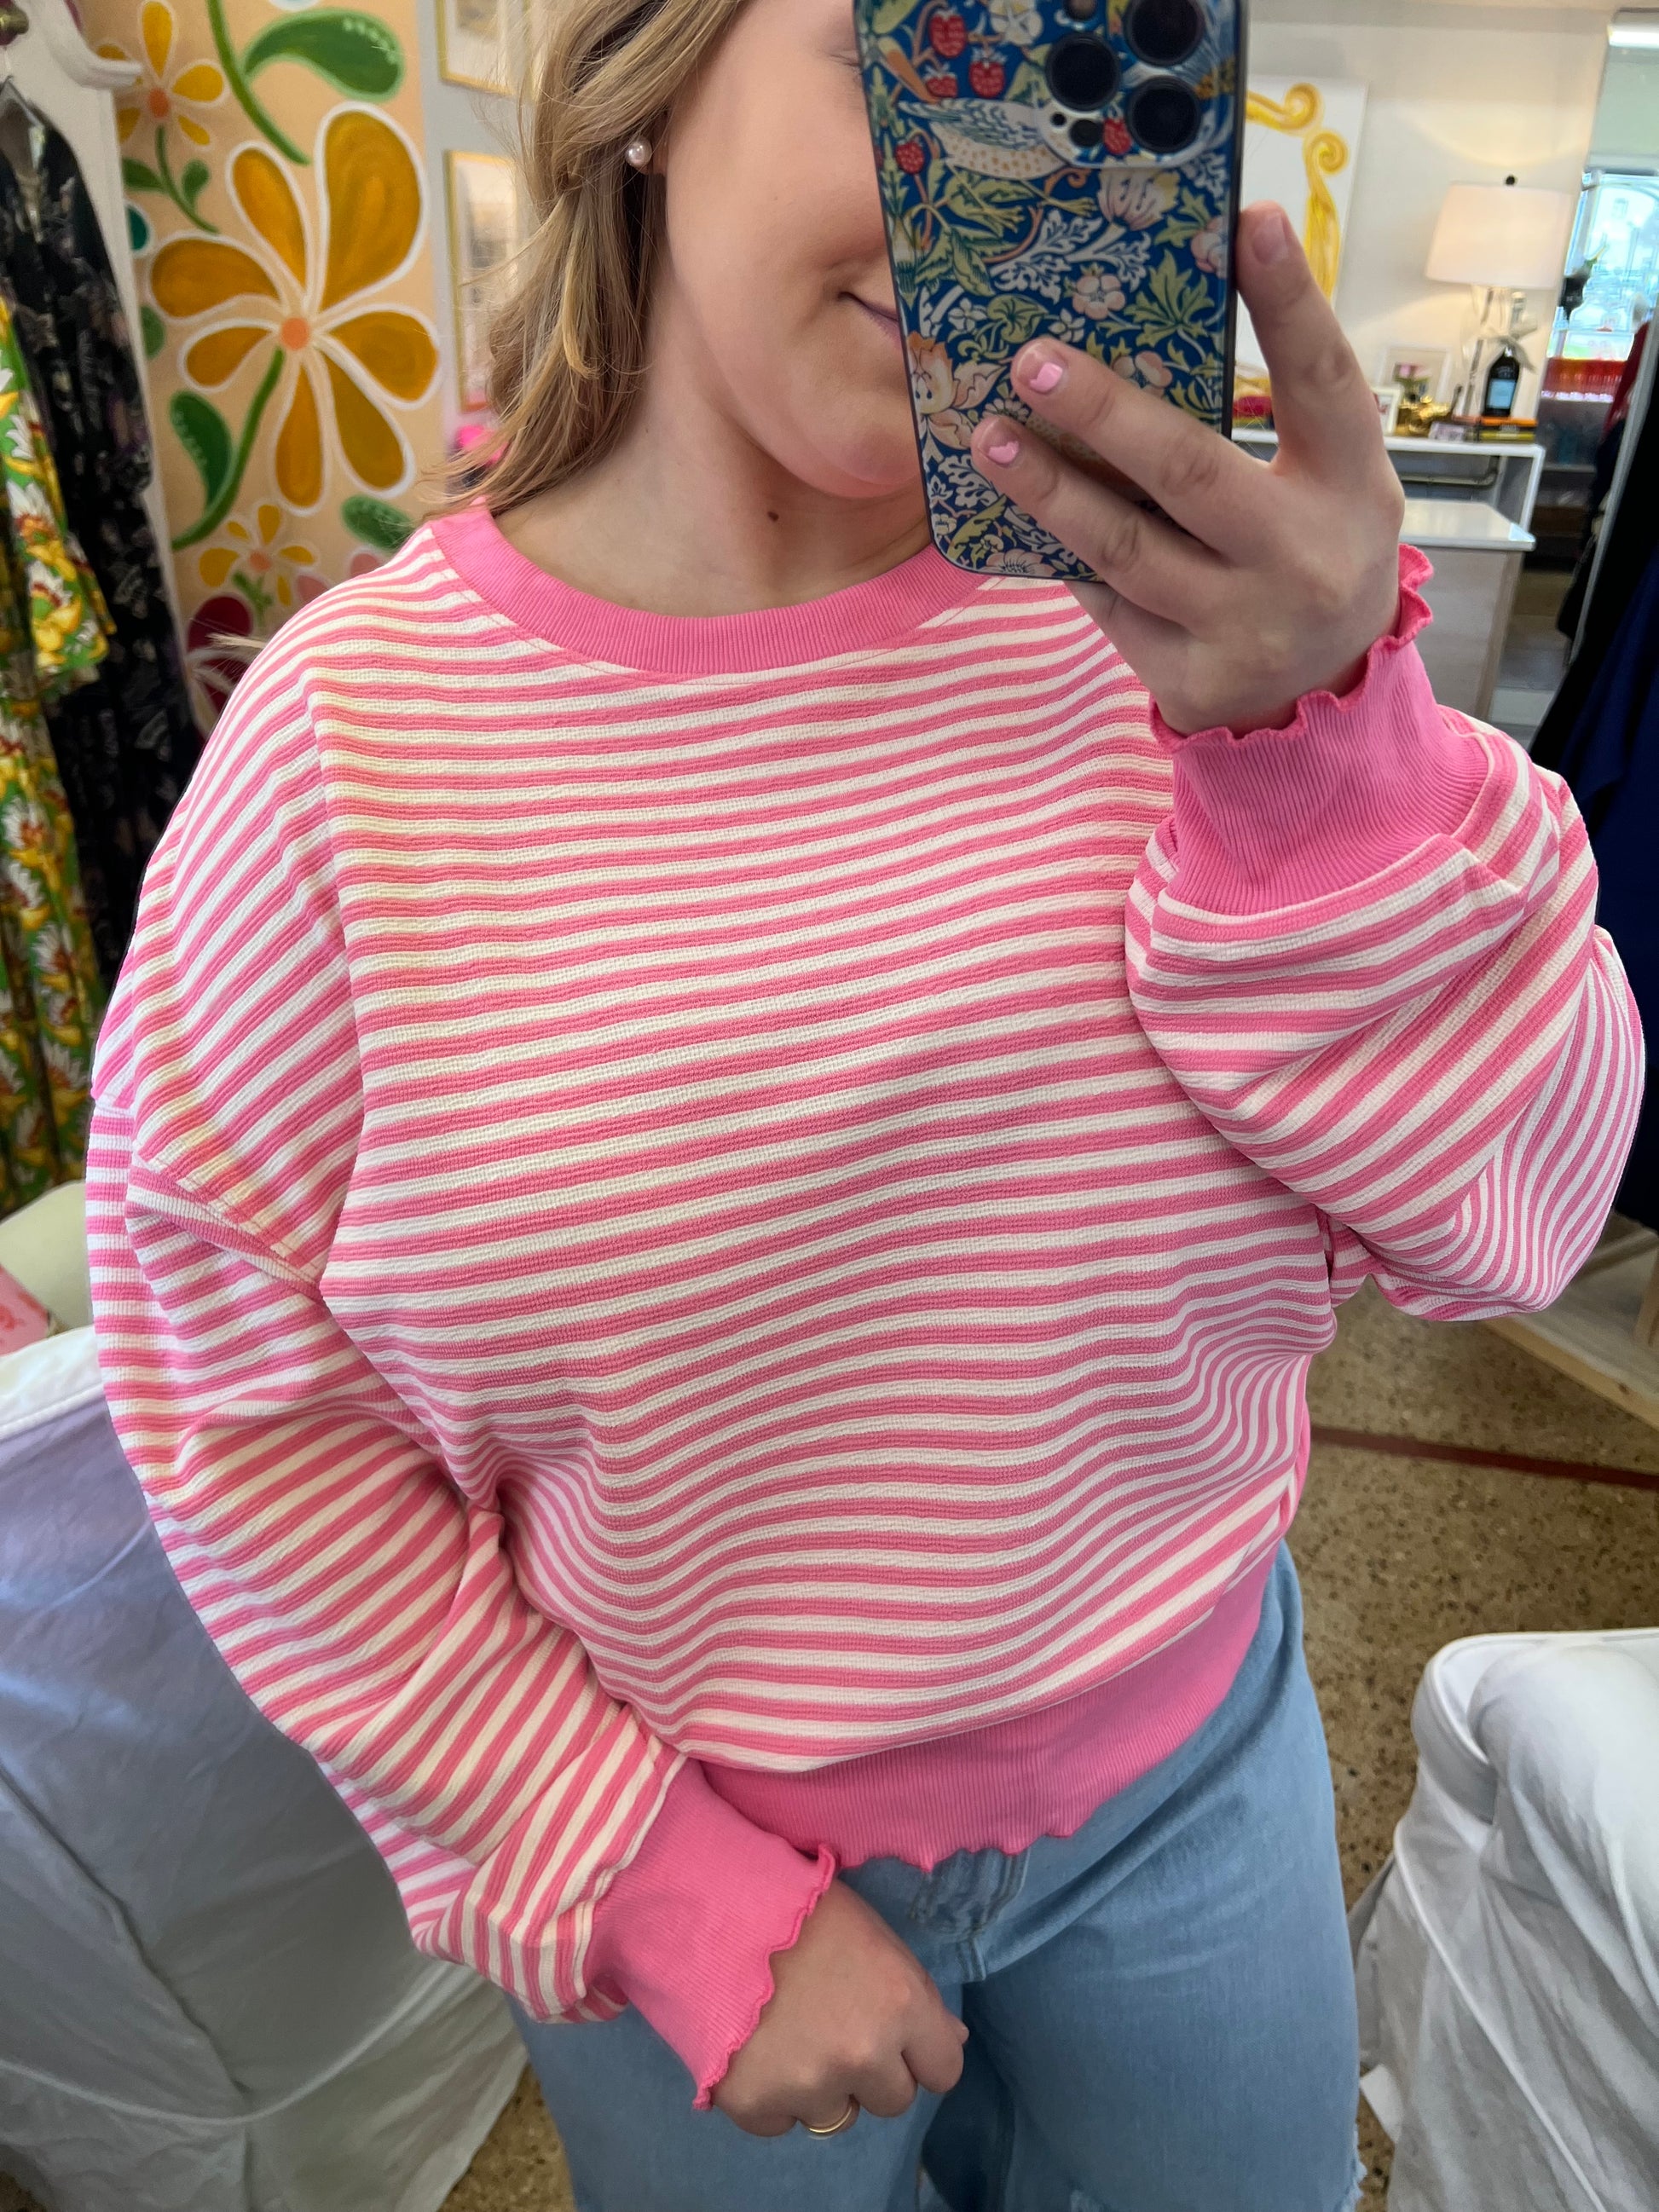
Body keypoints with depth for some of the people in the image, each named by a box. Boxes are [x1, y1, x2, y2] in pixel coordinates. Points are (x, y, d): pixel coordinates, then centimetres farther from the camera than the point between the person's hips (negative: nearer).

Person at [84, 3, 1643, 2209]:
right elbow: (243, 1401, -12)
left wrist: (1318, 742, -32)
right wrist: (665, 1893, -10)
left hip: (1195, 1756, 3)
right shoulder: (364, 729, -18)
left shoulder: (1152, 608, -14)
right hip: (677, 1833, -1)